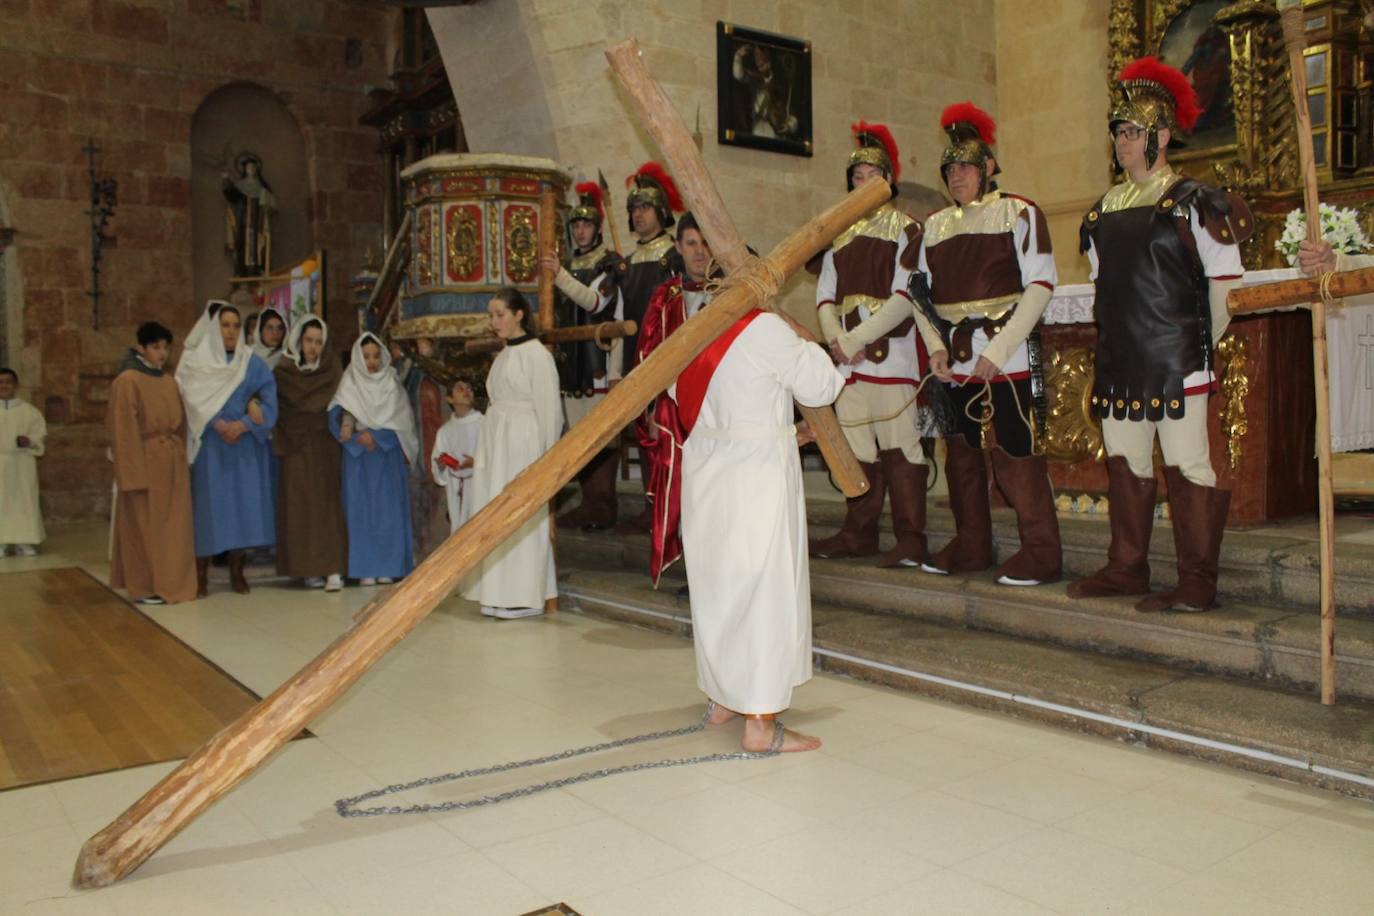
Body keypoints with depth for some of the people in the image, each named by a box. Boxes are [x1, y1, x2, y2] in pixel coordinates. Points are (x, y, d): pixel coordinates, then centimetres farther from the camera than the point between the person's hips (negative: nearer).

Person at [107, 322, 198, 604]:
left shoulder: (169, 382, 12)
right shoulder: (127, 381, -8)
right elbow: (124, 431, -11)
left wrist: (182, 458, 8)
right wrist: (133, 473, -15)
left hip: (173, 463, 6)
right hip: (145, 461, -6)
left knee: (173, 526, 9)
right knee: (145, 526, 1)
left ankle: (171, 583, 17)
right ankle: (145, 587, 10)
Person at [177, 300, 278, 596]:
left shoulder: (253, 363, 7)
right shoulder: (194, 361, 4)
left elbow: (269, 402, -2)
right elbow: (193, 400, -7)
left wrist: (242, 425, -15)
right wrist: (218, 424, -20)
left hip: (245, 445, 2)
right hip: (209, 445, -2)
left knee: (243, 502, 2)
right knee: (208, 503, -2)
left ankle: (237, 571, 11)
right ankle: (201, 573, 6)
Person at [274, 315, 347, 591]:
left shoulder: (331, 369, 3)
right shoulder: (283, 370, 1)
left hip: (324, 445, 0)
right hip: (295, 445, 0)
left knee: (328, 502, -5)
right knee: (300, 504, -1)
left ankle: (334, 569, -8)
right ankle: (309, 568, 5)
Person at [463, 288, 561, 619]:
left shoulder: (536, 354, -8)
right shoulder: (502, 356, 16)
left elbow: (548, 408, -10)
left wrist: (548, 458, -12)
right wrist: (485, 450, 14)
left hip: (523, 442, -8)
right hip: (496, 442, 8)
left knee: (522, 517, -6)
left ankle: (525, 596, 2)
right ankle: (500, 595, 16)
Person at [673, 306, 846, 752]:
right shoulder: (766, 328, -16)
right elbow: (821, 388, -9)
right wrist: (804, 339, 6)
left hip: (703, 472, 7)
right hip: (757, 474, -7)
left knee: (716, 585, 17)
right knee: (765, 590, 0)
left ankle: (721, 699, 31)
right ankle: (759, 723, 4)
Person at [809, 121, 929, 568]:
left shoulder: (907, 230, 3)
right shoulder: (840, 235, 19)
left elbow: (906, 296, -8)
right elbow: (825, 296, 13)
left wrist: (857, 337, -13)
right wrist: (836, 339, -6)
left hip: (891, 351, -5)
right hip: (847, 355, 5)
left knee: (899, 444, -7)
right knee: (856, 446, 8)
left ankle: (911, 540, -3)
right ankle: (859, 534, 17)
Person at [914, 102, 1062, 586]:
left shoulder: (1019, 212, -2)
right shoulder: (936, 224, 13)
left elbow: (1040, 285, -8)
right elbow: (922, 292, 15)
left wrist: (998, 351, -15)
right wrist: (936, 346, -1)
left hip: (1009, 360, -5)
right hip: (955, 361, 6)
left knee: (1016, 454, -4)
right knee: (962, 454, 10)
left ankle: (1040, 553, 6)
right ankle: (970, 546, 23)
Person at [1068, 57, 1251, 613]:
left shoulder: (1194, 204, -5)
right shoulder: (1104, 211, 13)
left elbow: (1225, 285, -3)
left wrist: (1202, 347, 1)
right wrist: (1116, 343, 17)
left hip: (1179, 366, -6)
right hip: (1120, 365, 7)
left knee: (1190, 469, -1)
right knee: (1126, 467, 13)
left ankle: (1197, 583, 6)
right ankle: (1127, 569, 24)